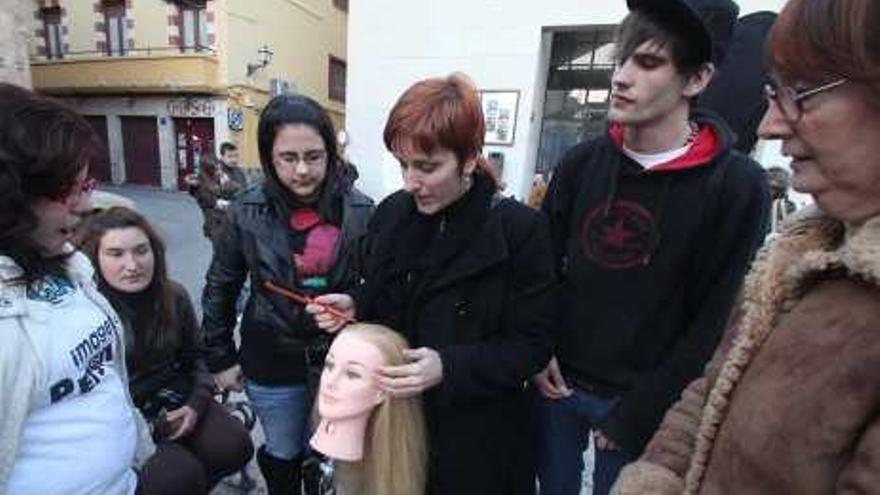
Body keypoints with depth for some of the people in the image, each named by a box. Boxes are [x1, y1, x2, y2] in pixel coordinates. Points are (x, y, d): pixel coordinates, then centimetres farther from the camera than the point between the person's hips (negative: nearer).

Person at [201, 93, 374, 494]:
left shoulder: (359, 211, -13)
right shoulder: (247, 213, -10)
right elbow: (219, 289, 2)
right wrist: (220, 358, 4)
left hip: (339, 359, 0)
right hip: (271, 364, 1)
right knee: (283, 456, 23)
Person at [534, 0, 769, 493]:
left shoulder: (737, 186, -14)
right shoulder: (582, 161, -4)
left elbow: (714, 326, -12)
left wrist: (636, 415, -11)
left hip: (639, 402, -3)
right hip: (558, 381, 3)